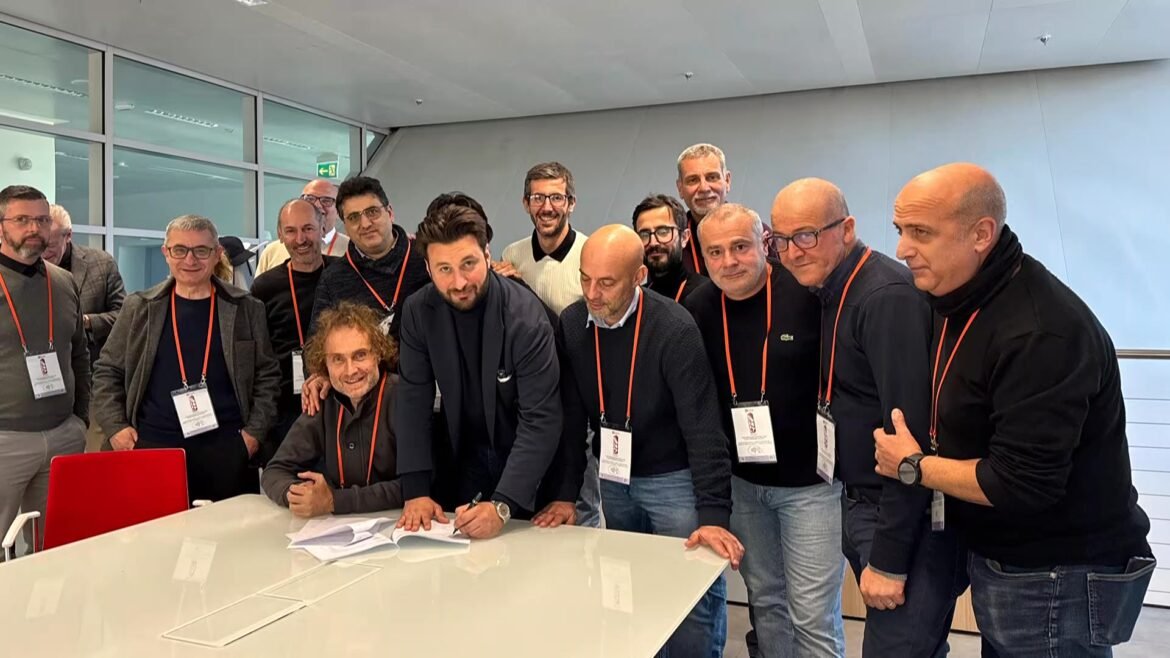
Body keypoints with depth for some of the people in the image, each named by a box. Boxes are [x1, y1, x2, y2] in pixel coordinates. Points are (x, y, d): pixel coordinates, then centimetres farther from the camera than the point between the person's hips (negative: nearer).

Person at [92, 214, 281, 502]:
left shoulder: (246, 309, 4)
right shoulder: (139, 307, 6)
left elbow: (267, 375, 6)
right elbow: (107, 371, 12)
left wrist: (255, 430, -2)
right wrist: (115, 426, 2)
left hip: (227, 450, 0)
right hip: (153, 446, 1)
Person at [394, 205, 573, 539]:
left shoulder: (526, 317, -26)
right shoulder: (418, 311, -12)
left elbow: (541, 420, -28)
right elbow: (413, 400, -10)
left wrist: (501, 505, -36)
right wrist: (416, 491, -18)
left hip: (530, 463, -3)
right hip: (462, 458, 4)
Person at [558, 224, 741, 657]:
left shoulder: (674, 328, -22)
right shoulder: (571, 324, -6)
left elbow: (703, 427, -23)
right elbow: (570, 416, 0)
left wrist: (713, 513, -28)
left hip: (674, 478, -5)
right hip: (612, 479, 5)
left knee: (692, 602, 0)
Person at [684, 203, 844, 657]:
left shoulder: (810, 294, -16)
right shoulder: (699, 309, -1)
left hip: (811, 480, -5)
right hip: (741, 482, 5)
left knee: (813, 615, 2)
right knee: (765, 600, 20)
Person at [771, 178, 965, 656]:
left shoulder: (888, 297, -21)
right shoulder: (832, 291, 8)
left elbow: (910, 432, -25)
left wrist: (889, 559, -22)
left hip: (908, 519, -8)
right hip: (863, 504, 9)